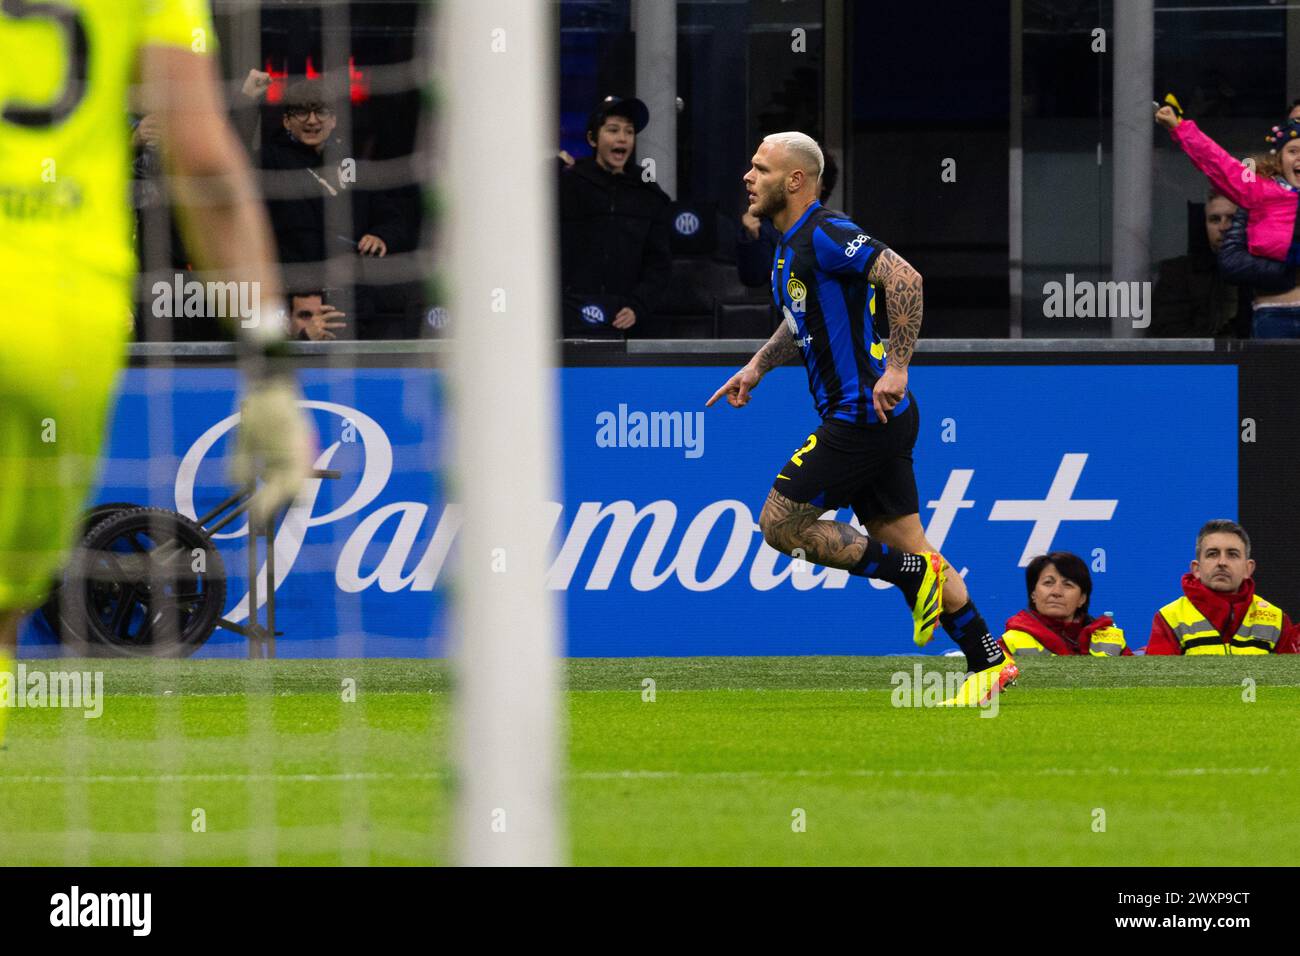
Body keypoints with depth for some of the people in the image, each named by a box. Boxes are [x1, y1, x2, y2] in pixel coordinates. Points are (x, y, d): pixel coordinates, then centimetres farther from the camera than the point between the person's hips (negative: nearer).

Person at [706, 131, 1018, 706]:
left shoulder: (825, 236, -15)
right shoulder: (791, 245, 16)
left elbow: (904, 277, -28)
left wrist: (895, 368, -30)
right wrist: (757, 367, 24)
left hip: (863, 414, -10)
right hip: (867, 419, 10)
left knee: (781, 524, -7)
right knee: (905, 545, 10)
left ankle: (913, 574, -2)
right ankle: (988, 662, 9)